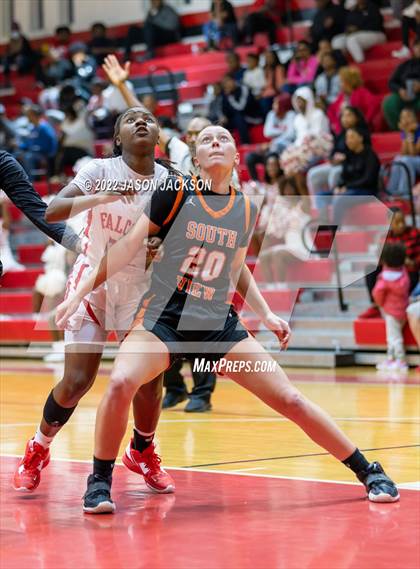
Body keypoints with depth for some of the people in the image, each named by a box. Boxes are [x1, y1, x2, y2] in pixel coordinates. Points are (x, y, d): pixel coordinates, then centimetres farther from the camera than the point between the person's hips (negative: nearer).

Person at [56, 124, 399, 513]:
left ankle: (369, 473, 13)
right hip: (163, 318, -3)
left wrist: (266, 314, 12)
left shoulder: (246, 211, 6)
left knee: (290, 400, -3)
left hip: (219, 325, 3)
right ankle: (100, 482, -9)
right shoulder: (177, 192, -5)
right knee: (121, 383, -31)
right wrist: (79, 294, -9)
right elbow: (130, 244, -5)